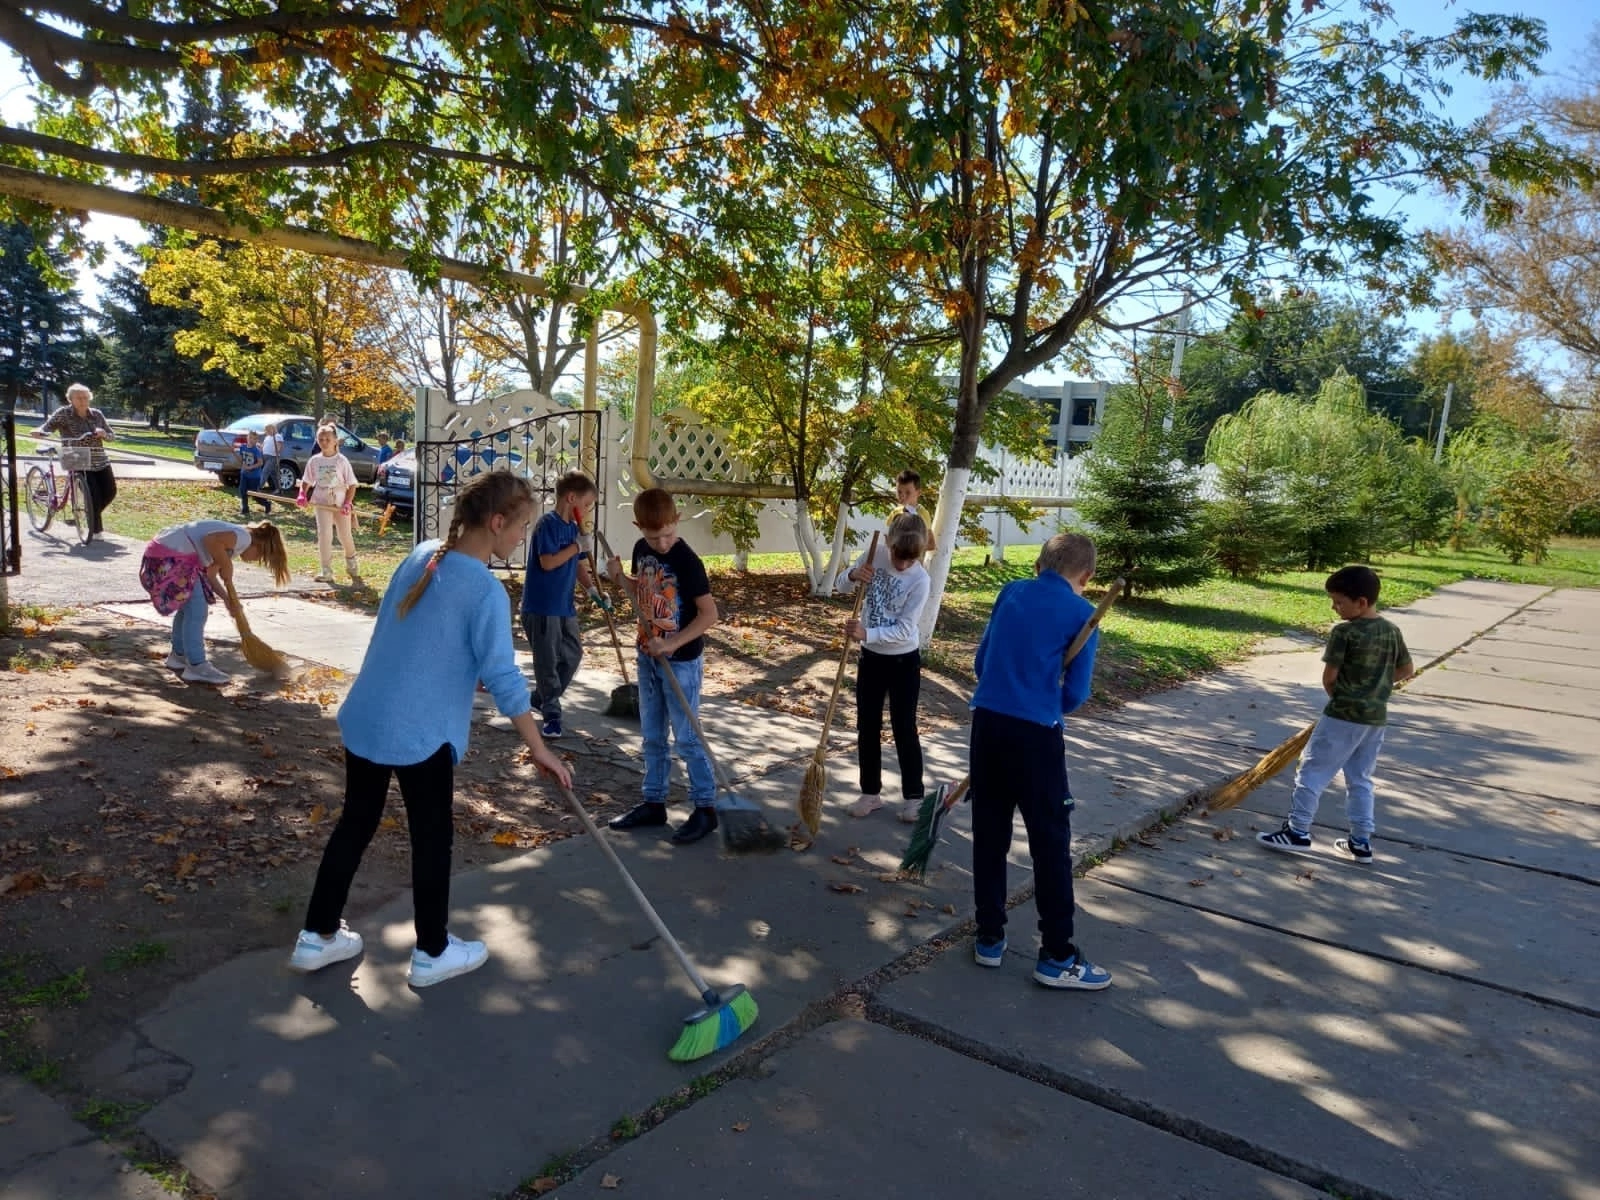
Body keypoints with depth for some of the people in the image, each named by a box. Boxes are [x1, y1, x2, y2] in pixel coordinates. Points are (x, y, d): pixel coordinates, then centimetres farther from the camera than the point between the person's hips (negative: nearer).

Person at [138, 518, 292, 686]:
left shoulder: (233, 538, 19)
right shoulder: (244, 537, -11)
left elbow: (209, 574, 16)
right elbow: (211, 541, -29)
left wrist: (228, 597, 9)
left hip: (165, 552, 11)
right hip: (169, 555, -11)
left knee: (189, 606, 23)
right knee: (197, 610, -5)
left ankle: (179, 655, 38)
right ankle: (196, 667, -2)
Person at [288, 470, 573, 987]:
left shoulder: (422, 554, 3)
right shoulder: (486, 590, -19)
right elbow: (503, 678, -20)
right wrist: (540, 750, -13)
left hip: (364, 717, 7)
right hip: (420, 732, -7)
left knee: (355, 823, 20)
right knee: (432, 839, 10)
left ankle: (318, 936, 33)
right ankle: (432, 952, 25)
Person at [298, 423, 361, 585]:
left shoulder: (342, 461, -5)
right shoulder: (314, 461, 2)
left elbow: (352, 484, -3)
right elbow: (306, 481, 11)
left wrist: (347, 503, -14)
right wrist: (302, 495, -8)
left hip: (341, 504, -1)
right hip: (322, 503, 1)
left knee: (345, 536, 5)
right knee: (324, 535, -7)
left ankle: (352, 566, 30)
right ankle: (326, 572, -2)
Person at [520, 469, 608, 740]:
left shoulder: (574, 528, 11)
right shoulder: (548, 524, -15)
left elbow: (579, 566, 17)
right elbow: (547, 562, -24)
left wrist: (593, 591, 4)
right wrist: (578, 546, -18)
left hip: (565, 606, 9)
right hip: (542, 607, -9)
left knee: (573, 655, 15)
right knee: (548, 662, 0)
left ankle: (541, 700, 30)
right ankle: (552, 714, 10)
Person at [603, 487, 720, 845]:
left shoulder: (686, 560, -19)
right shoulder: (641, 550, 1)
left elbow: (710, 613, -19)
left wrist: (673, 643, -25)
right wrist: (619, 578, -3)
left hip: (681, 662, -7)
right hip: (647, 658, 7)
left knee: (686, 738, 0)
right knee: (652, 737, 15)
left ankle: (706, 807, 11)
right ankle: (654, 803, 26)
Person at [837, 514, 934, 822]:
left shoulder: (920, 579, -20)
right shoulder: (874, 555, -9)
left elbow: (903, 629, -23)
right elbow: (840, 585, 2)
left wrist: (866, 634, -35)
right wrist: (853, 575, -21)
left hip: (904, 660, -4)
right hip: (872, 657, 4)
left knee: (904, 730, 3)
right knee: (867, 727, 10)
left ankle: (913, 796, 18)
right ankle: (871, 792, 23)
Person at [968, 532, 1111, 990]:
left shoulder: (1011, 592, 10)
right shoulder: (1082, 613, -3)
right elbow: (1075, 694, -4)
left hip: (987, 720, 5)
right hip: (1035, 733, -5)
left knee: (989, 835, 14)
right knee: (1051, 843, 6)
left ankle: (989, 938, 24)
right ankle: (1057, 957, 14)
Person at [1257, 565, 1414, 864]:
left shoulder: (1344, 632, -15)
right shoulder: (1392, 631, 5)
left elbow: (1329, 676, -12)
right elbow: (1407, 670, 16)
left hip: (1343, 716, -7)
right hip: (1376, 718, 7)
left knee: (1312, 770, 3)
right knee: (1360, 779, 16)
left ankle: (1298, 831, 7)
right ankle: (1361, 842, 20)